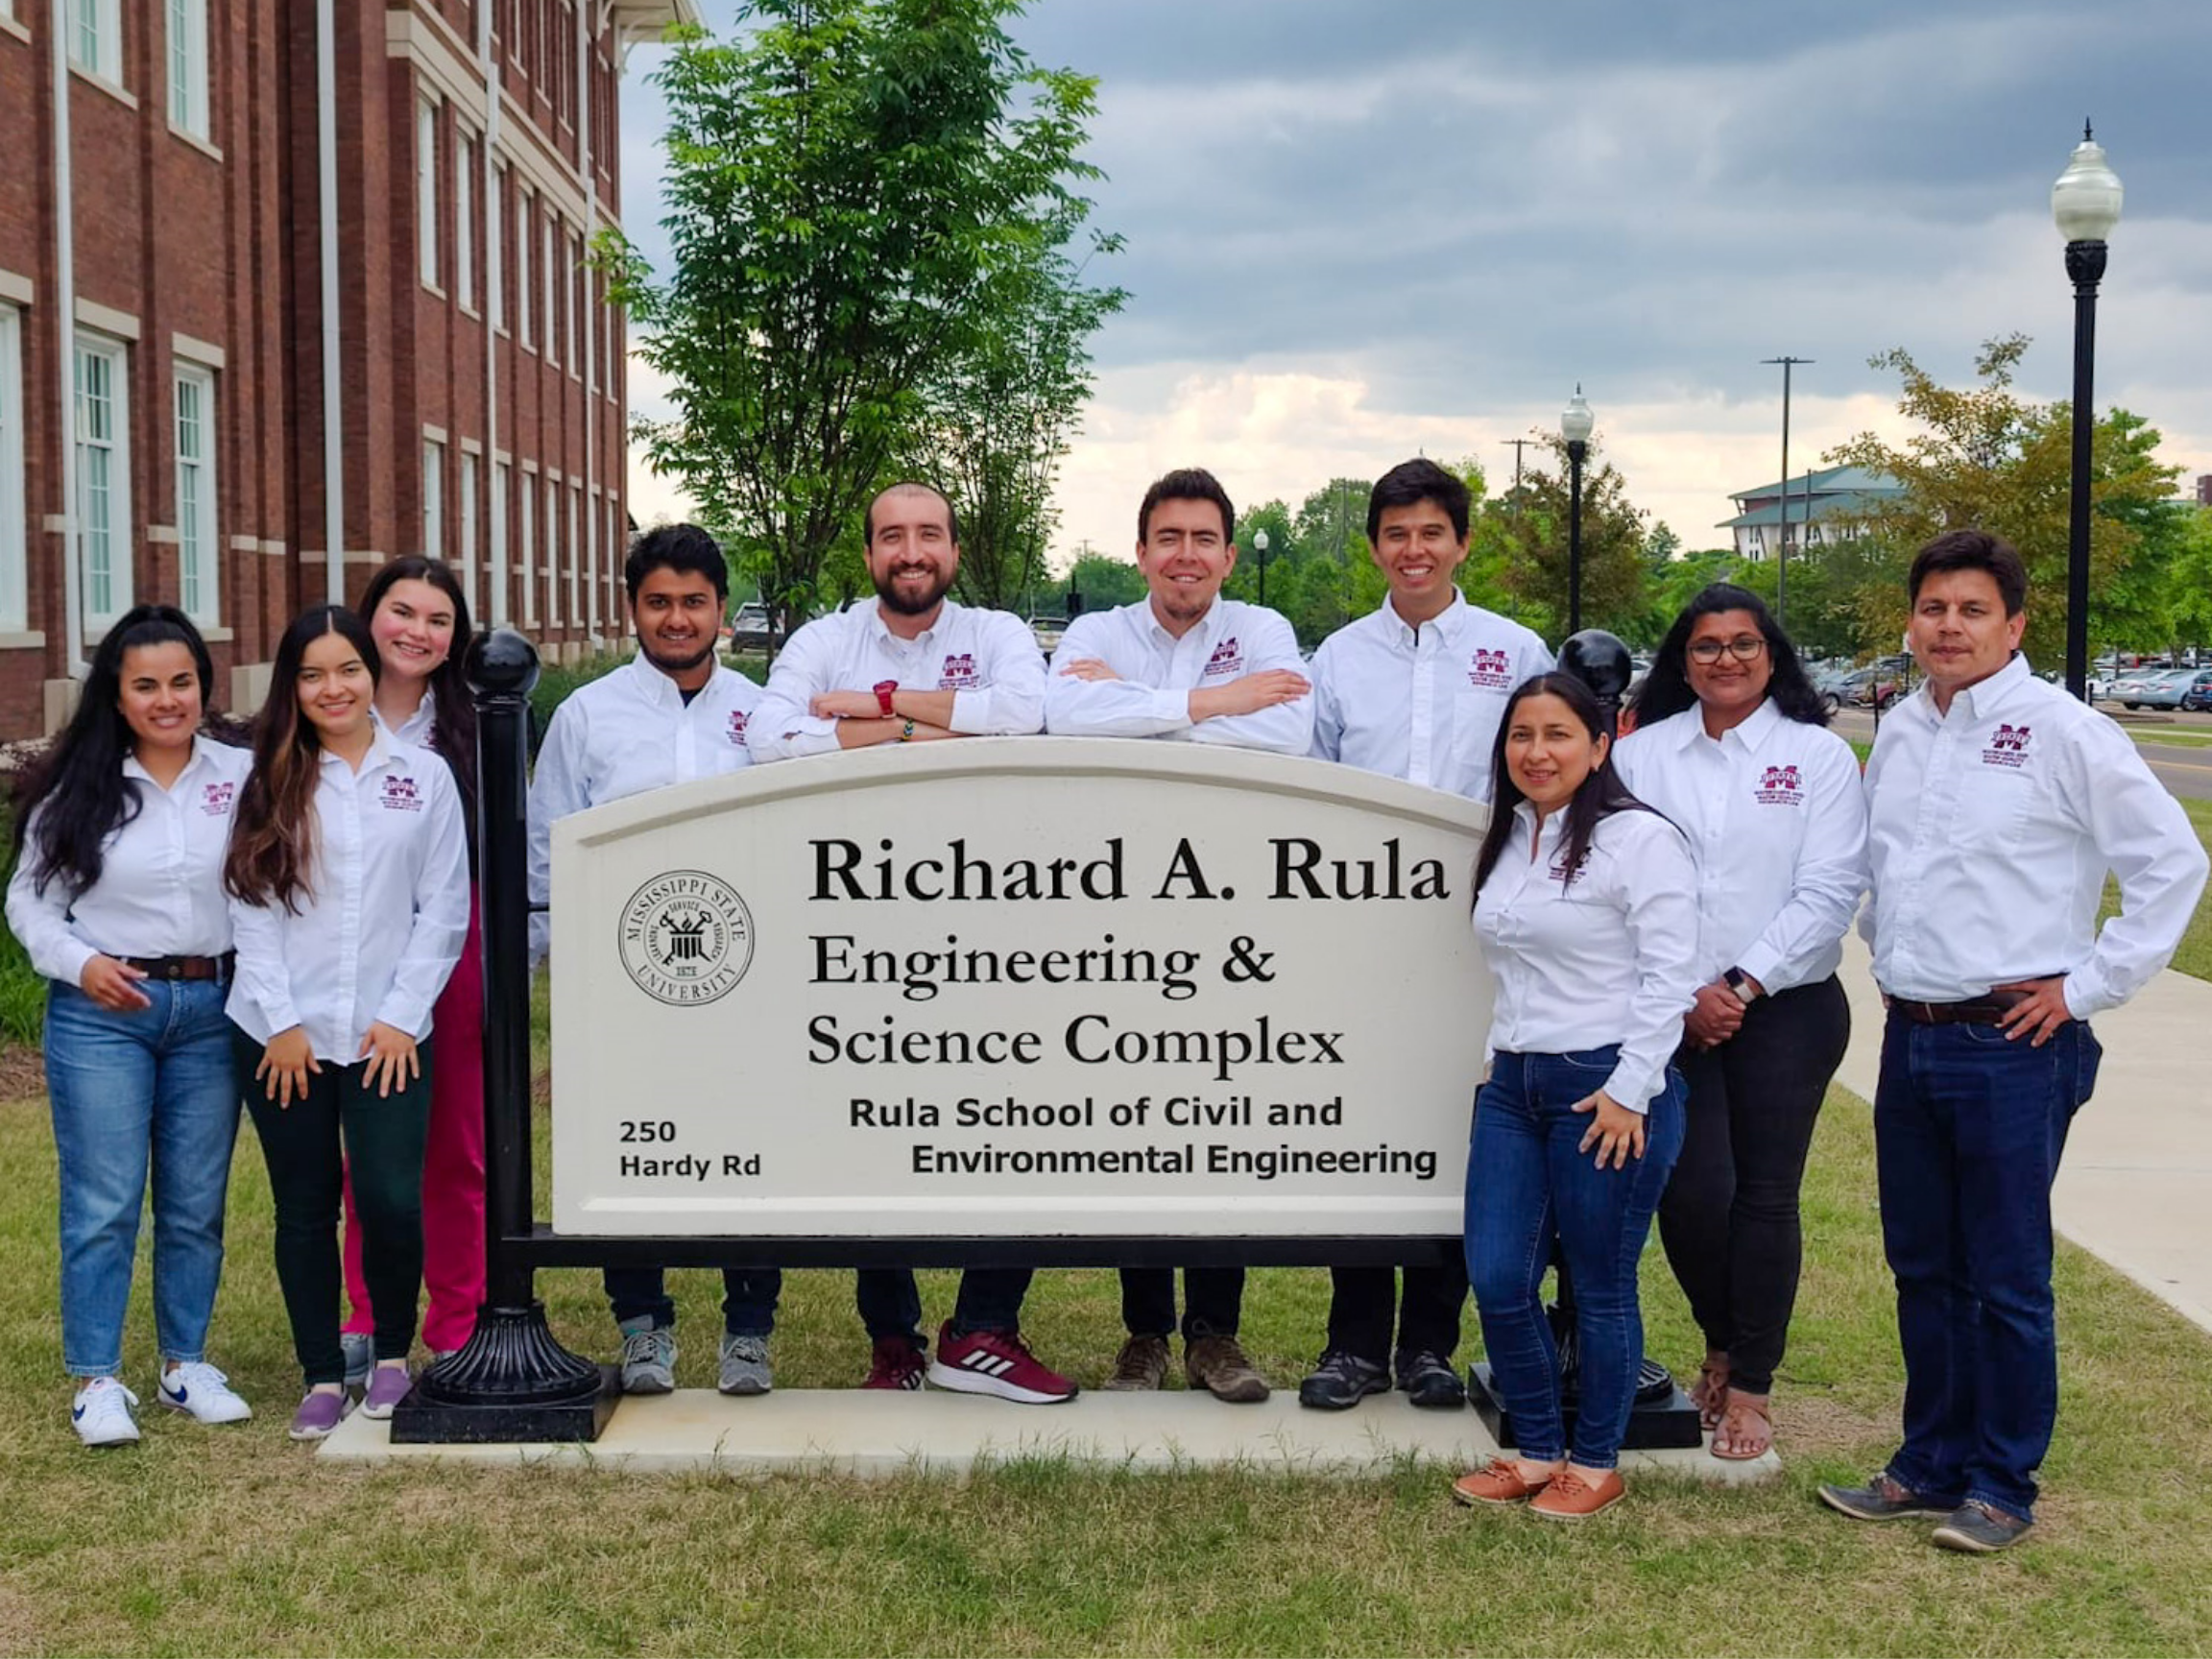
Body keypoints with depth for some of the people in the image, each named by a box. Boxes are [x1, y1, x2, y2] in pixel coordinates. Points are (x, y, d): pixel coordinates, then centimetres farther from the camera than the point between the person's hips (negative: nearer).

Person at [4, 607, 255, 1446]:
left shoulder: (243, 777, 1)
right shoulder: (76, 790, 1)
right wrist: (80, 964, -9)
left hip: (212, 1009, 1)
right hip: (102, 1013, -1)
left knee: (198, 1202, 9)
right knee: (103, 1204, -1)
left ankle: (185, 1363, 23)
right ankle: (94, 1381, 9)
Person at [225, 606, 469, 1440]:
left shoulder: (424, 776, 5)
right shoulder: (270, 783, 7)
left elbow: (444, 909, 3)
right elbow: (251, 908, 2)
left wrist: (403, 1015, -5)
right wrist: (282, 1022, -6)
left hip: (388, 1035, -1)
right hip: (282, 1036, 1)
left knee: (391, 1202, -8)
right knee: (305, 1209, 6)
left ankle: (393, 1356, 16)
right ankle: (322, 1378, 18)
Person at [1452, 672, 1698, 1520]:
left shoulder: (1640, 839, -9)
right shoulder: (1506, 841, 14)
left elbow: (1668, 974, -13)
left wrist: (1630, 1090, -16)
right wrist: (1504, 1062, 14)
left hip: (1606, 1088, -7)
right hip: (1511, 1084, 7)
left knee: (1601, 1289, 4)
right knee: (1497, 1282, 3)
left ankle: (1596, 1465, 20)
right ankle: (1537, 1452, 21)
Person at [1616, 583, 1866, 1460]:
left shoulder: (1819, 755, 2)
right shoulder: (1642, 753, 7)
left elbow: (1828, 892, -5)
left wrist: (1743, 986, -12)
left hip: (1786, 1007, -1)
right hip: (1671, 1014, 1)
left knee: (1764, 1195, 2)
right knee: (1690, 1191, -5)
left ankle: (1749, 1389, 15)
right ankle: (1721, 1346, 23)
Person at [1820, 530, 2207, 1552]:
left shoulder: (2063, 733, -11)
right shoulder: (1900, 732, 9)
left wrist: (2087, 985, -10)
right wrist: (1891, 953, 13)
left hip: (2014, 1046, -6)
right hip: (1912, 1037, 7)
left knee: (2007, 1279, 2)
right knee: (1923, 1269, 15)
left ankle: (2003, 1486, 16)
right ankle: (1931, 1465, 28)